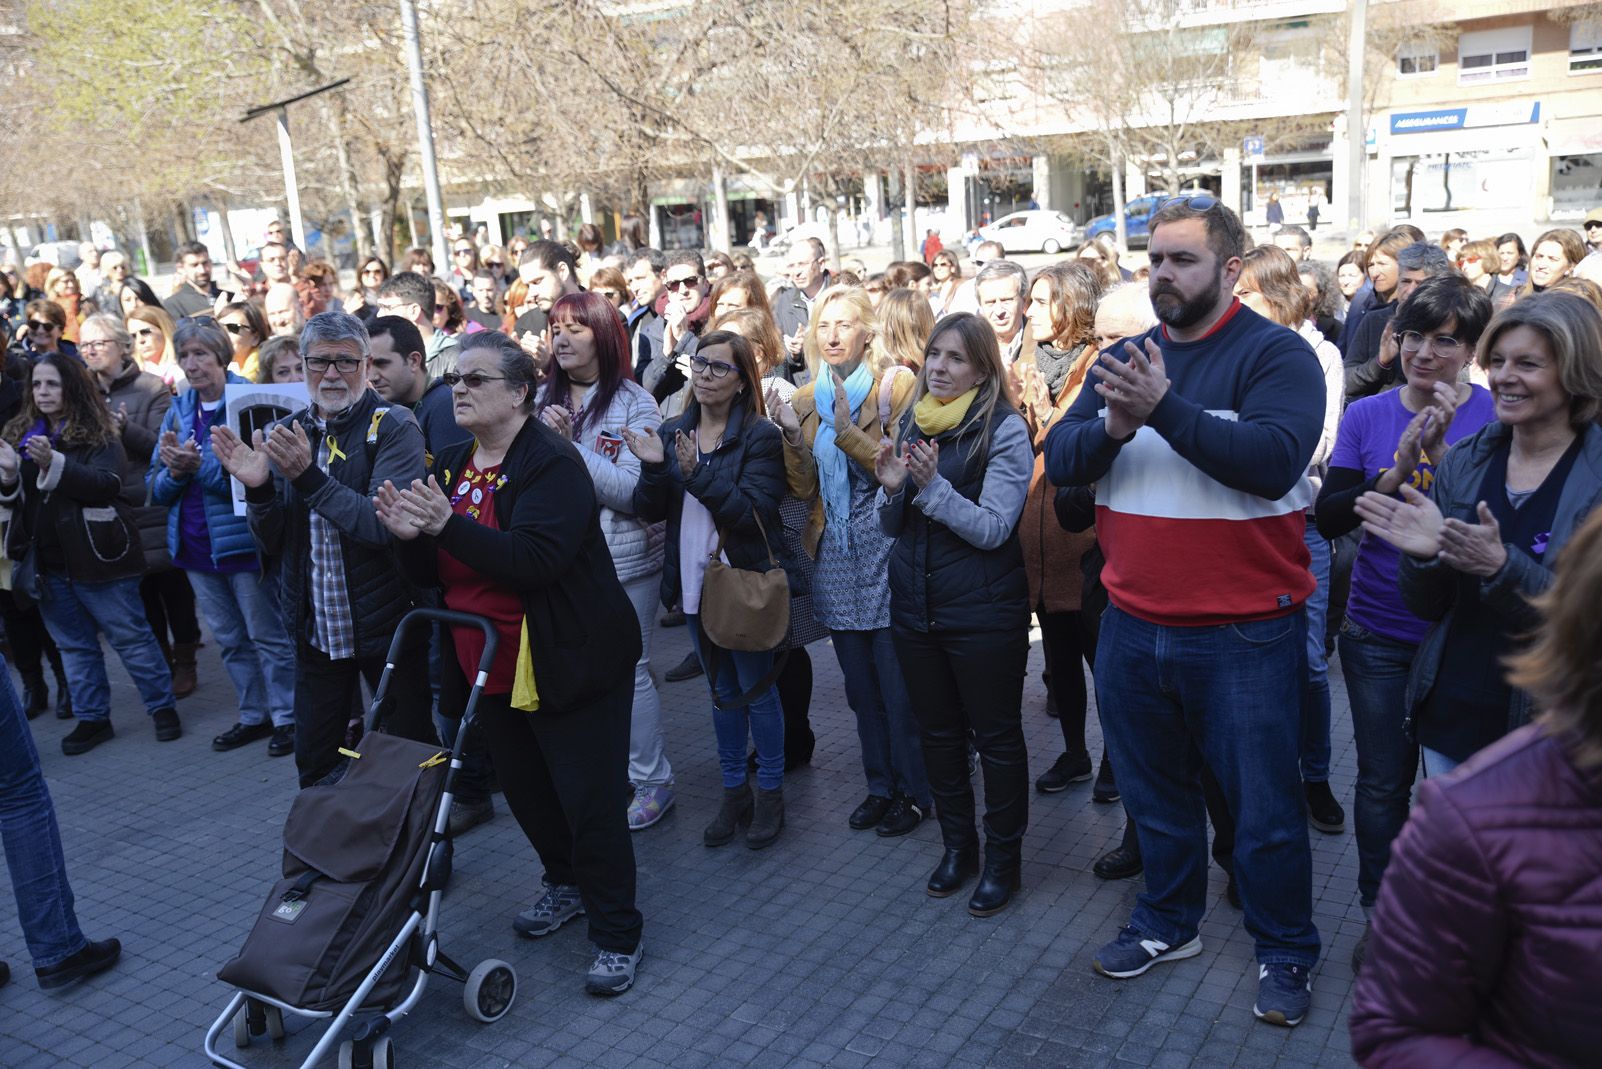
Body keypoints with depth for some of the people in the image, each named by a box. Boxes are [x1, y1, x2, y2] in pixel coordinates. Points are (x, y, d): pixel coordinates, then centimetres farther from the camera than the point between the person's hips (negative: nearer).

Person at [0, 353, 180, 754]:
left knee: (131, 636, 3)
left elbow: (107, 484, -22)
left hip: (96, 557, -5)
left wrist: (53, 464, -33)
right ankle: (92, 718, 24)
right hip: (48, 562, 6)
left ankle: (163, 707, 15)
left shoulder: (98, 435, -7)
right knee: (74, 646, 14)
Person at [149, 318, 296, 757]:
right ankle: (254, 715, 28)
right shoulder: (178, 410, 8)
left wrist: (199, 466, -26)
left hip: (242, 538, -6)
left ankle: (287, 717, 14)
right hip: (195, 544, 7)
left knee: (268, 636, 2)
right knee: (230, 639, 16)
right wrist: (174, 473, -13)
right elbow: (157, 486, 8)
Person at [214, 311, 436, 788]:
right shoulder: (284, 434, 6)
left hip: (386, 625, -4)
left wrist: (309, 477, -27)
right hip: (315, 630, 5)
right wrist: (257, 488, -15)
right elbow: (271, 543, 4)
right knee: (314, 767, 14)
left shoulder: (394, 428, -10)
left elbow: (388, 526, -22)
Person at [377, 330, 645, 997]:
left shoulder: (552, 464, -16)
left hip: (568, 668, -8)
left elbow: (535, 559, -30)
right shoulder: (451, 466, 8)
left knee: (591, 805, 0)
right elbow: (432, 575, 11)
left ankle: (617, 937, 16)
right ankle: (567, 885, 45)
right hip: (491, 671, 8)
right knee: (526, 794, 21)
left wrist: (446, 523, -35)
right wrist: (409, 535, -10)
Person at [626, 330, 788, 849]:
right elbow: (649, 511, 1)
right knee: (721, 692, 17)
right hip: (694, 586, 5)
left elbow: (754, 511, -21)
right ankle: (734, 792, 30)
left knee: (757, 691, 8)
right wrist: (652, 467, -18)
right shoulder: (672, 431, 4)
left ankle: (770, 793, 24)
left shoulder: (760, 436, -12)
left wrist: (697, 473, -30)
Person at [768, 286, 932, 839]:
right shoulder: (805, 399, 9)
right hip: (835, 560, 5)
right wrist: (793, 436, -10)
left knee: (899, 687, 0)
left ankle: (915, 792, 17)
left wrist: (848, 432, -24)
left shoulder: (895, 386, -6)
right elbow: (804, 490, 6)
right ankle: (880, 786, 29)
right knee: (861, 686, 14)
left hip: (886, 555, -5)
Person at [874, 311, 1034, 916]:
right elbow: (892, 526, 10)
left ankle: (1003, 858, 24)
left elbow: (992, 528, -18)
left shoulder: (1004, 430, -12)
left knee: (996, 736, 8)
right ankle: (956, 844, 34)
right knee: (939, 731, 17)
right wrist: (891, 487, -11)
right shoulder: (911, 423, 7)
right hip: (914, 606, 6)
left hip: (982, 611, -6)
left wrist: (931, 485, -28)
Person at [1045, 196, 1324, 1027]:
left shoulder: (1275, 353, -10)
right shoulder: (1124, 358, 7)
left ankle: (1285, 952, 30)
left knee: (1264, 808, 9)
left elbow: (1275, 459, -26)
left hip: (1244, 636, -5)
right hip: (1132, 626, 5)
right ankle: (1168, 922, 42)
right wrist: (1111, 428, -22)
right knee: (1154, 793, 21)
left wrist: (1164, 408, -32)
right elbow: (1059, 459, -1)